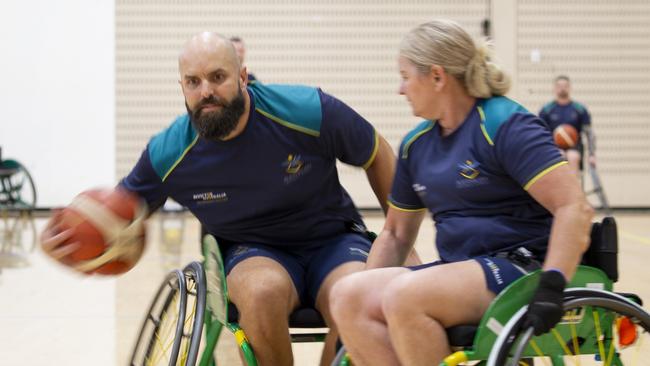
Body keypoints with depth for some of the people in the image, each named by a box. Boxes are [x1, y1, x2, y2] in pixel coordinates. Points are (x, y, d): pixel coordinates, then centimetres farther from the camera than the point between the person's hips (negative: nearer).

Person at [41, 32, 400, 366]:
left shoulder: (309, 111, -18)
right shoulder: (168, 154, -12)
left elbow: (378, 157, -1)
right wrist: (67, 238, -19)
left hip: (333, 240, 0)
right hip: (254, 253, 0)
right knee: (262, 291, -37)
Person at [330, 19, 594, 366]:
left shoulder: (507, 126, -10)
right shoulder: (416, 144, 13)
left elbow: (575, 207, -18)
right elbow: (395, 233, 22)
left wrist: (552, 286, -28)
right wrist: (368, 292, 10)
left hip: (521, 267, -7)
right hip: (458, 270, 7)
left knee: (404, 296, -31)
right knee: (346, 295, -15)